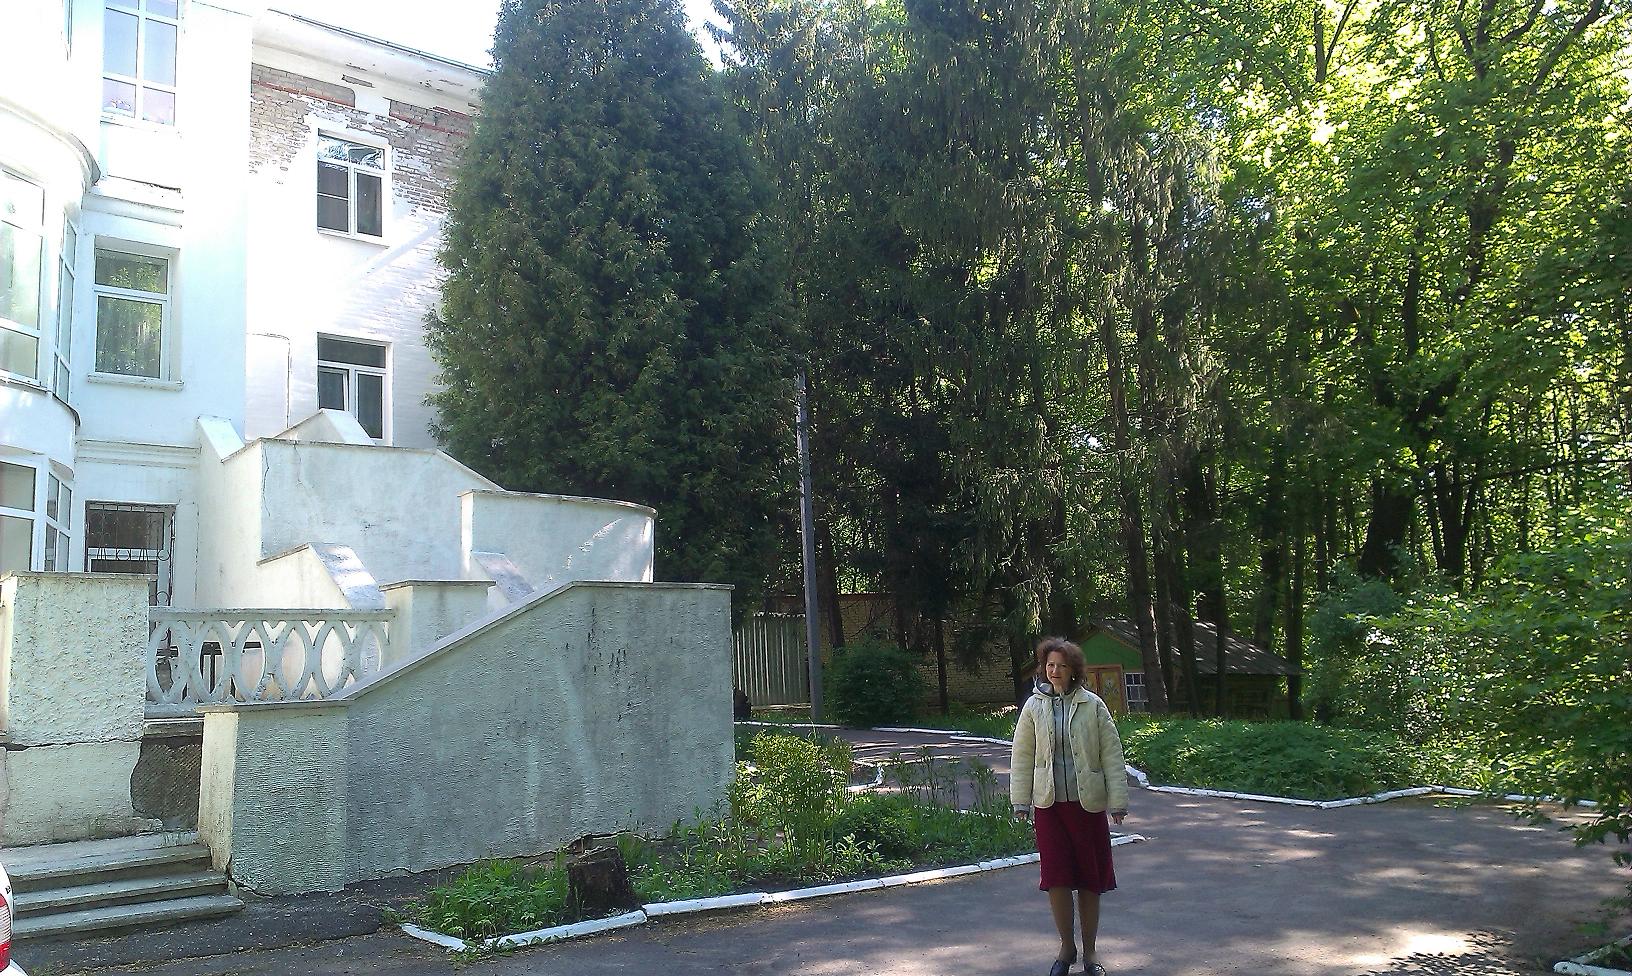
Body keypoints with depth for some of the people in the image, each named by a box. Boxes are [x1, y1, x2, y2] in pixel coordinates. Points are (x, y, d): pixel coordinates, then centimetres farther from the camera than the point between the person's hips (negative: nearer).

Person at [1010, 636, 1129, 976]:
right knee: (1056, 877, 1)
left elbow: (1111, 754, -2)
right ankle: (1066, 946, 21)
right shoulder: (1034, 706, 1)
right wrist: (1020, 800, 1)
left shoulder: (1093, 705, -3)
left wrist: (1117, 800, -4)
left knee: (1090, 878, 8)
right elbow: (1022, 756, 4)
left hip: (1087, 803, -1)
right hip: (1049, 803, 1)